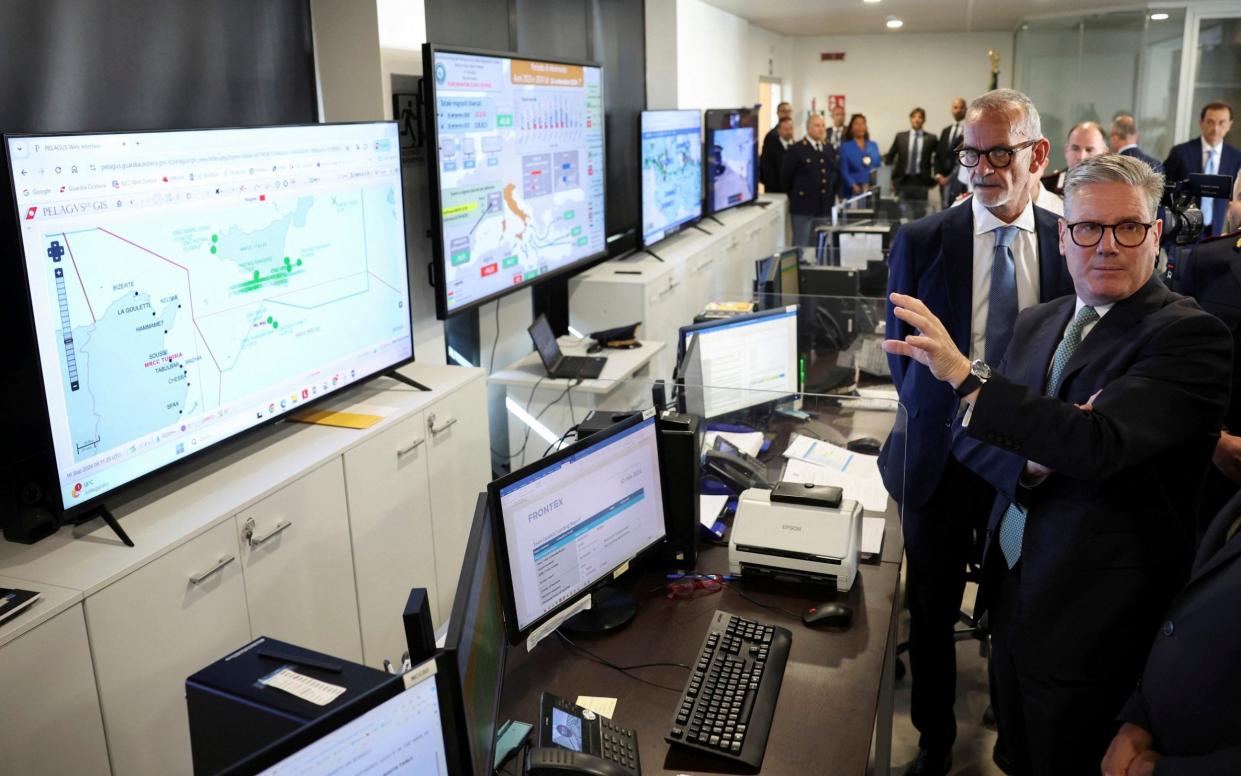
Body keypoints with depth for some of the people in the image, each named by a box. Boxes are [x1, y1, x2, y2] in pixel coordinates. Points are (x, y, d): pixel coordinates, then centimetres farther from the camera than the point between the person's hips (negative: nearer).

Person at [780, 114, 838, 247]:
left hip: (825, 207, 6)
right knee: (801, 245, -3)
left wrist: (832, 196, 13)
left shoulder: (830, 150, 13)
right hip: (803, 206, -6)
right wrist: (794, 197, 2)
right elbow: (786, 177, -2)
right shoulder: (796, 150, -5)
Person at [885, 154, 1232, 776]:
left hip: (1092, 621, -6)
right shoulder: (1037, 324, 6)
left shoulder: (1189, 335, -16)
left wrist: (964, 374, -32)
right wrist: (1033, 460, -17)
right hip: (1012, 587, 6)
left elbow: (1101, 442, -31)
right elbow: (969, 436, 4)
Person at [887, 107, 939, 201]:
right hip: (903, 181, 1)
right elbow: (889, 157, 12)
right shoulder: (900, 136, 7)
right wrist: (893, 178, 8)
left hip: (921, 181, 0)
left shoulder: (931, 138, 4)